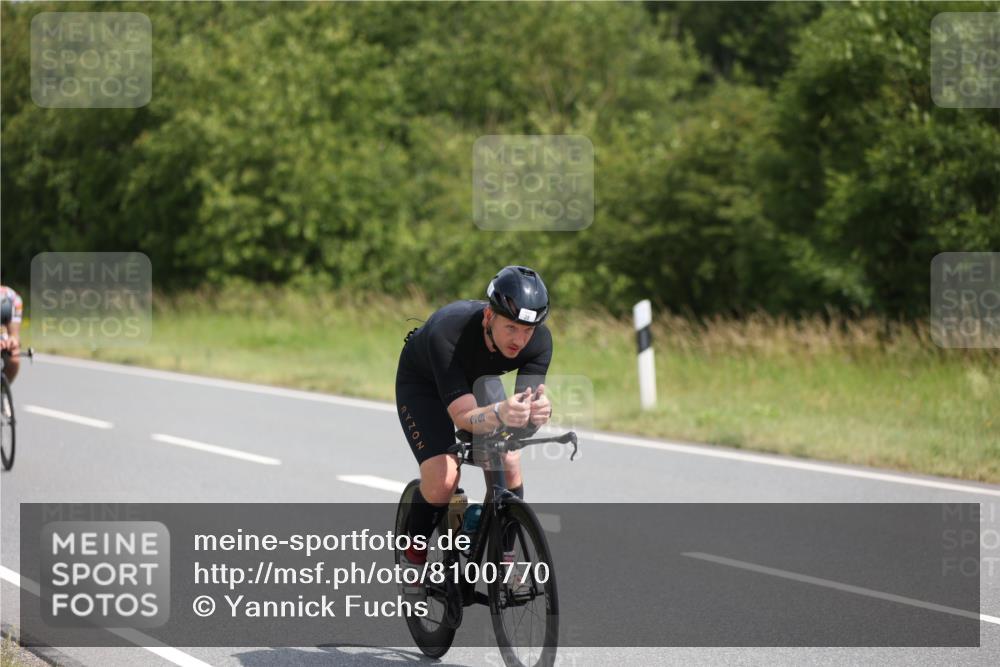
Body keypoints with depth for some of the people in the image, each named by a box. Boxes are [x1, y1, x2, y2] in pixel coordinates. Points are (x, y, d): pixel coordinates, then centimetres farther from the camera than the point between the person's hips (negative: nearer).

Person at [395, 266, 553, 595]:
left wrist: (538, 412, -55)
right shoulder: (448, 332, -43)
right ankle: (414, 555, 5)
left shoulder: (539, 340, -30)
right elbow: (463, 416, -45)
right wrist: (500, 414, -66)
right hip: (422, 382, -4)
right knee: (442, 479, -21)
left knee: (508, 465, -16)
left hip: (479, 378, 4)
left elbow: (523, 418, -31)